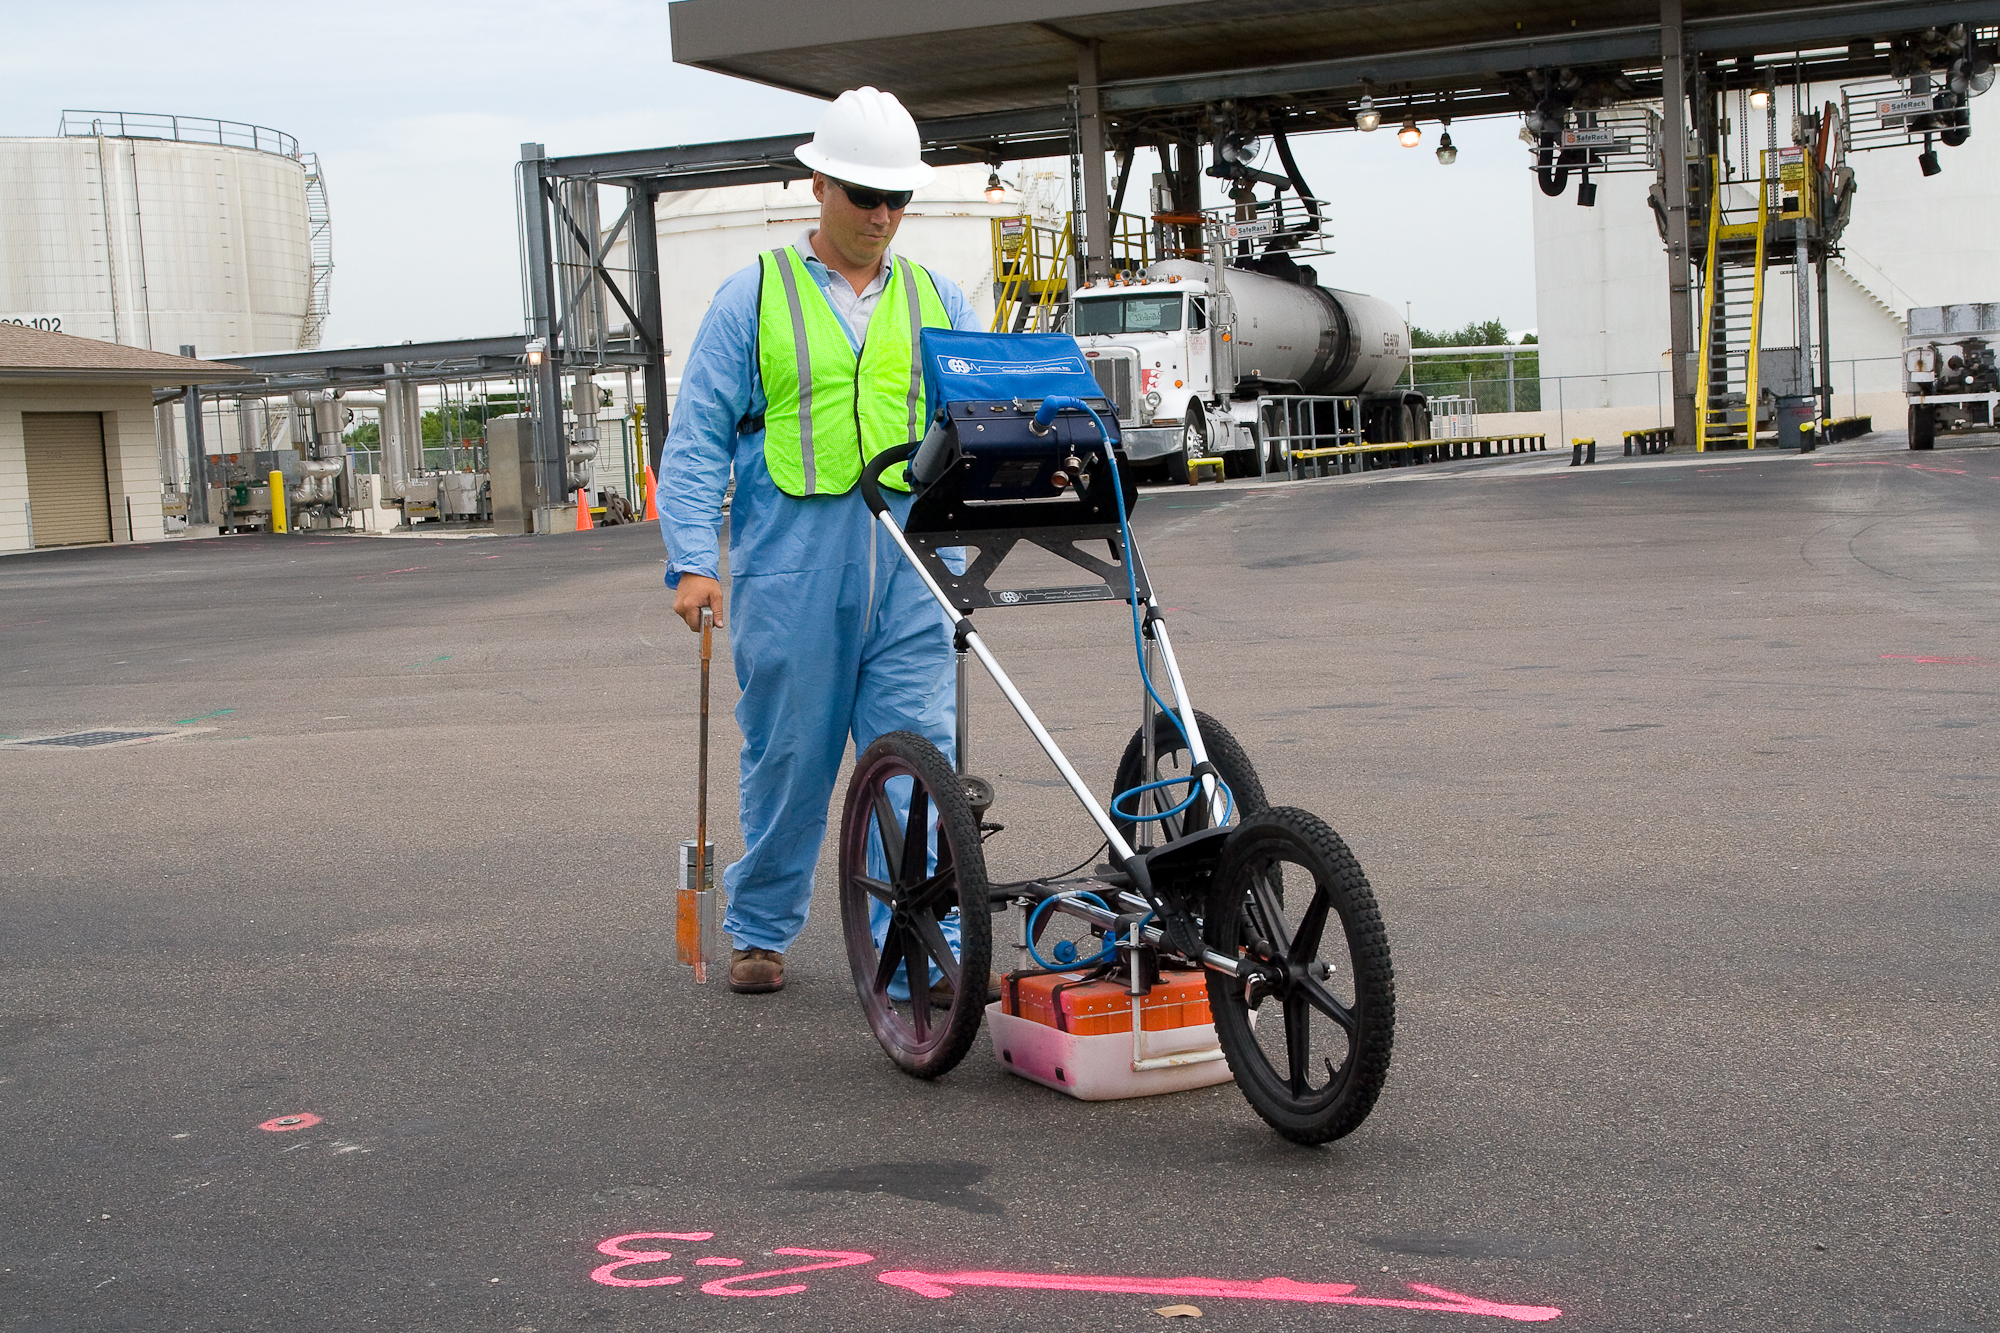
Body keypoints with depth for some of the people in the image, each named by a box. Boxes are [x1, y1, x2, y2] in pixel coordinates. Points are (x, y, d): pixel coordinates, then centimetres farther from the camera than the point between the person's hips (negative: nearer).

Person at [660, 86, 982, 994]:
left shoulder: (938, 303, 15)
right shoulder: (753, 297, 6)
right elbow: (697, 438, 2)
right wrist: (691, 563, -8)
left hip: (912, 571, 2)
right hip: (791, 569, -2)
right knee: (787, 759, 8)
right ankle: (759, 932, 26)